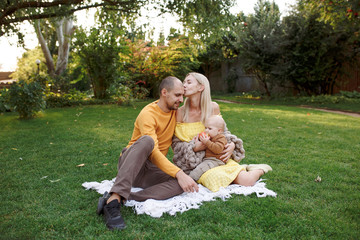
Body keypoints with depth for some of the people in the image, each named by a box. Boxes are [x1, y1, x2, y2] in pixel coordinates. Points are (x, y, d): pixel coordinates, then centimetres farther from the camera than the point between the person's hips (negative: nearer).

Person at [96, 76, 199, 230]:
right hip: (130, 164, -6)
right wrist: (178, 173, -34)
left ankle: (123, 199, -31)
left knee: (182, 184, -25)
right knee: (147, 140, -38)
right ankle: (114, 198, -44)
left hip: (151, 169, 6)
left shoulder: (176, 112, 7)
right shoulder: (148, 114, -16)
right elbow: (153, 153, -26)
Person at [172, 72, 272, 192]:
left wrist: (232, 144, -9)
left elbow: (223, 131, 11)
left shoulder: (213, 107, -2)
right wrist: (193, 147, -21)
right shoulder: (180, 113, -8)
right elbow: (175, 143, -3)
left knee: (246, 180, -16)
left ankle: (259, 170, 21)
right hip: (195, 162, -1)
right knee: (217, 179, -29)